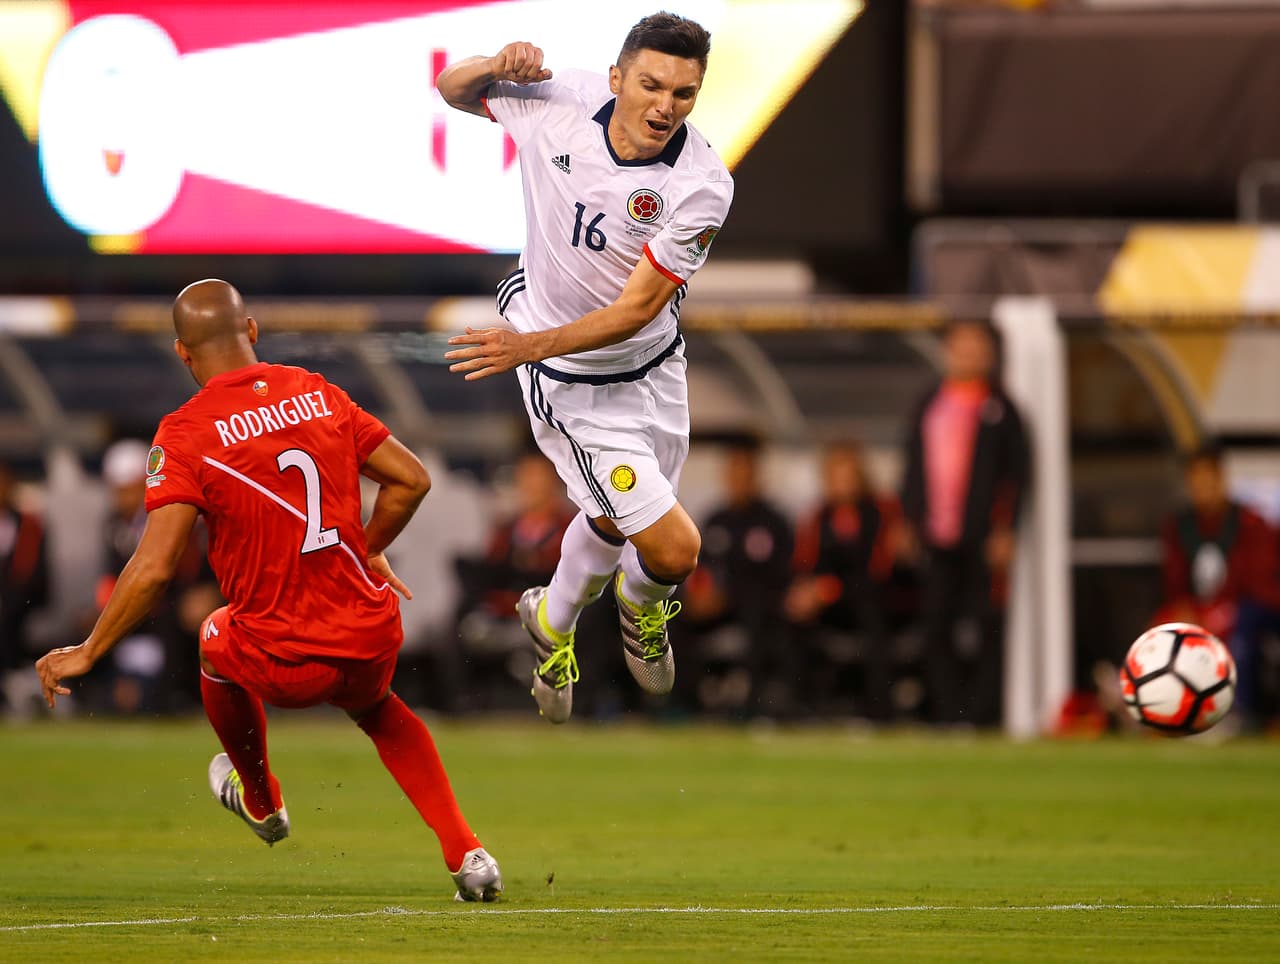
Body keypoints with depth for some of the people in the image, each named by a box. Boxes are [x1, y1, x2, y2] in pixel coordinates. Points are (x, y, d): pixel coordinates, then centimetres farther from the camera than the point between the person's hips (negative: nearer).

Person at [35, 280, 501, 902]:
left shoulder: (186, 435, -13)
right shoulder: (317, 393, 1)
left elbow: (153, 567, -20)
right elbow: (411, 478, 5)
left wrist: (87, 654, -9)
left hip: (283, 667, -3)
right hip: (372, 638, 3)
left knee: (218, 642, 33)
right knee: (376, 710, 37)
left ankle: (261, 801, 56)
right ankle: (465, 855, 21)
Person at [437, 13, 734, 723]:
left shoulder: (702, 186, -25)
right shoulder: (557, 101, -21)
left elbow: (636, 309, -25)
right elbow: (454, 89, -1)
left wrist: (531, 345, -36)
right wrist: (496, 67, -24)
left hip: (650, 364, 3)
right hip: (572, 388, -2)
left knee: (613, 524, 27)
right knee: (673, 548, -9)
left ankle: (552, 621, 58)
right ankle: (640, 601, 28)